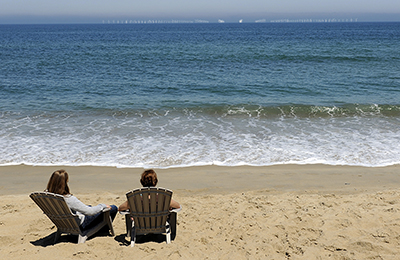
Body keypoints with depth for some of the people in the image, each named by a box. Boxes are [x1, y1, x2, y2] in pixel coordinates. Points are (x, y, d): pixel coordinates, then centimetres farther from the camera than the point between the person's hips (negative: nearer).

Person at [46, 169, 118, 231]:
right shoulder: (69, 199, -39)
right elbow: (90, 211, -34)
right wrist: (103, 206, -15)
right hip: (80, 224, -8)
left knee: (89, 206, 37)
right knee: (114, 208, 6)